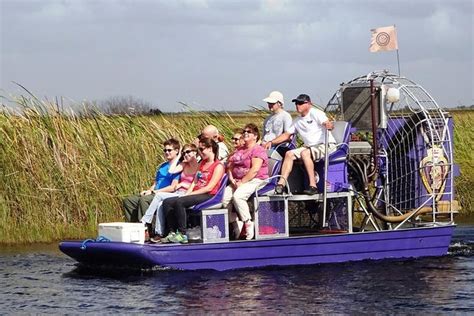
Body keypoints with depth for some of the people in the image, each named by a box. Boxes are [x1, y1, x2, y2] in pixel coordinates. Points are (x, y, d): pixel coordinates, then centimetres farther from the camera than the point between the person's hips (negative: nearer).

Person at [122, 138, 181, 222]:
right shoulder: (162, 166, 25)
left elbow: (173, 187, -13)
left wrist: (153, 191, -12)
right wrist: (148, 191, 2)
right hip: (154, 194, 9)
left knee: (143, 200, -35)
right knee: (128, 200, -6)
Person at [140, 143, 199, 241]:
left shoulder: (198, 166, -3)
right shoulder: (184, 165, 19)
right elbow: (171, 171, 6)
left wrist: (182, 184, -9)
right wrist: (178, 157, 13)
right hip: (177, 193, 7)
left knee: (159, 195, -23)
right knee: (160, 204, -22)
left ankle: (145, 221, -15)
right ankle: (158, 233, -24)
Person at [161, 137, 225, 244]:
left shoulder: (218, 166, -6)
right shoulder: (202, 163, 22)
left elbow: (209, 188, -14)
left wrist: (190, 194, -15)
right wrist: (187, 193, -1)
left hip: (208, 196, -9)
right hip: (196, 194, 9)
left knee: (179, 202, -32)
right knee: (167, 202, -9)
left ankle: (182, 235, -28)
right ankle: (172, 233, -11)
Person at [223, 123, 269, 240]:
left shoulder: (258, 150, -4)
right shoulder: (239, 150, 21)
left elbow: (255, 170, -16)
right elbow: (230, 166, 16)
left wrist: (242, 182, -19)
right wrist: (232, 180, -3)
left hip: (255, 181, -7)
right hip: (238, 181, 7)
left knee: (237, 196, -33)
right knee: (225, 197, -19)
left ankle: (248, 224, -22)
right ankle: (236, 224, -12)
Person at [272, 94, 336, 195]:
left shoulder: (315, 113, -6)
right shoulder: (297, 121, 19)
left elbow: (327, 123, -21)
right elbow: (286, 135, 23)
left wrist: (329, 125, -47)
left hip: (326, 145, -8)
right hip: (310, 147, 8)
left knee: (305, 153, -33)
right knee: (289, 154, -10)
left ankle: (313, 185, -35)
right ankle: (281, 184, -20)